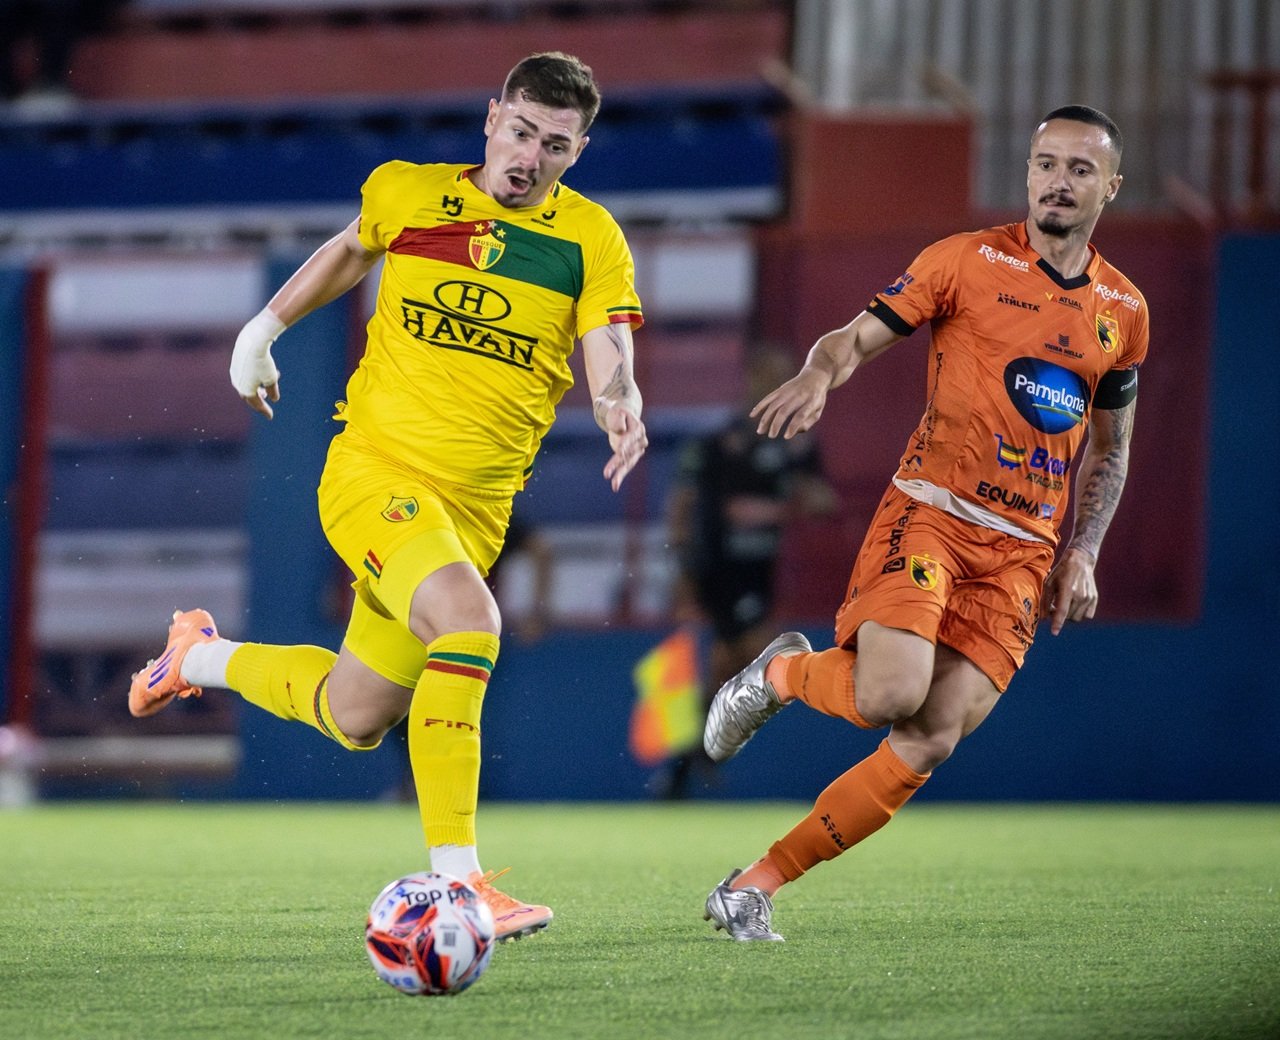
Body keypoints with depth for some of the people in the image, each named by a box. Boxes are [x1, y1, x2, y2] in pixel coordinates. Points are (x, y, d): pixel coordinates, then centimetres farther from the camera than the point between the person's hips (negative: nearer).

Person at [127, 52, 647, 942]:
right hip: (374, 466, -3)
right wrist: (264, 328, 22)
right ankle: (456, 877, -32)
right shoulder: (407, 193, 0)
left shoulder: (590, 241, -2)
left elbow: (609, 356, -14)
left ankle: (203, 656, 45)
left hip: (475, 511, 3)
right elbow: (352, 250, 22)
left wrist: (620, 408, -35)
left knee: (355, 719, 14)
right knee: (470, 622, -31)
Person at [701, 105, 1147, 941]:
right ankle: (780, 674, 8)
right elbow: (857, 337, 2)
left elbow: (1110, 451, 23)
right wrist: (818, 375, -22)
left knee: (930, 743, -11)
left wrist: (1081, 555, 8)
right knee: (891, 694, -27)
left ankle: (759, 883, -2)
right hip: (929, 511, -4)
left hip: (1023, 553, 4)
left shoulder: (1124, 312, 14)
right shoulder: (967, 261, 2)